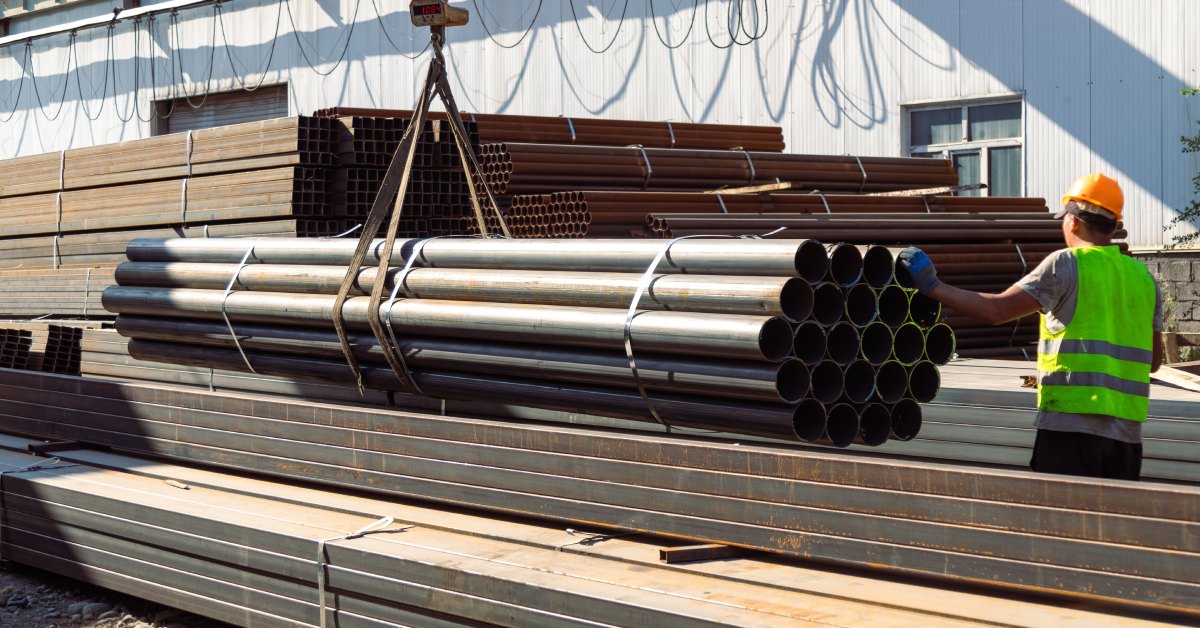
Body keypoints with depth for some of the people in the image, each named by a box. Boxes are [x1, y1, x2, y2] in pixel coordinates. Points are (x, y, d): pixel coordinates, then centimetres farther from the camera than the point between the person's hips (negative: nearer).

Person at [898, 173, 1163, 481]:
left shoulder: (1066, 264, -5)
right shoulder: (1144, 278, 13)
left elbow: (996, 310, -9)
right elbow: (1154, 361, 18)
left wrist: (933, 287, -1)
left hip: (1071, 421, -6)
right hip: (1127, 429, 6)